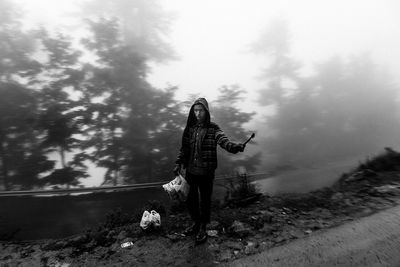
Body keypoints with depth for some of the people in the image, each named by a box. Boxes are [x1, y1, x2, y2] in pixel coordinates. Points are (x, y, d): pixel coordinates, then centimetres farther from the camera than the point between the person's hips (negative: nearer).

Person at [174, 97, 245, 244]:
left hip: (206, 172, -4)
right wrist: (178, 163, 2)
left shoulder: (213, 128, -7)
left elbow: (223, 141, -23)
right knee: (190, 199, 15)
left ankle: (203, 228, 32)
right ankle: (196, 223, 41)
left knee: (205, 200, 10)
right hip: (191, 171, 4)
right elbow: (184, 148, 10)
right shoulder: (189, 128, 4)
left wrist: (234, 146, -43)